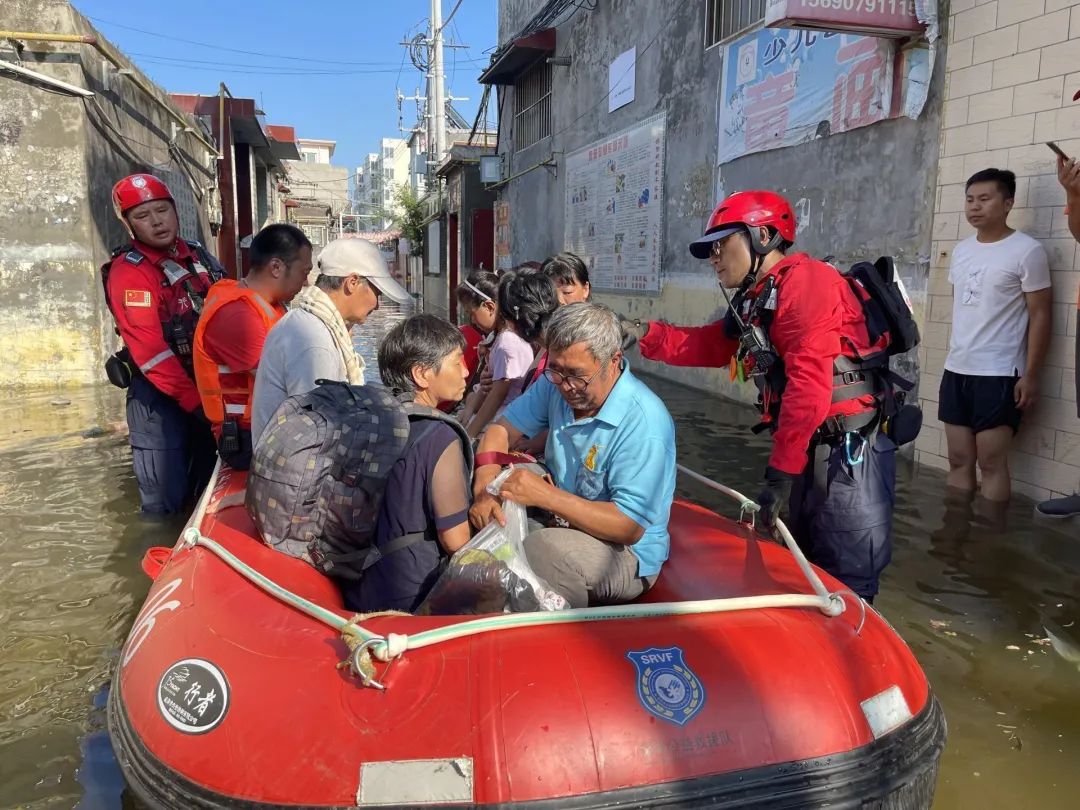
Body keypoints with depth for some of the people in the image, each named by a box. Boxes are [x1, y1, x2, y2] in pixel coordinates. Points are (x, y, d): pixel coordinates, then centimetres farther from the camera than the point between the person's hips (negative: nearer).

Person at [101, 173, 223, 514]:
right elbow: (150, 351, -22)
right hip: (161, 393, -6)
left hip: (209, 382, 7)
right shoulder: (129, 271, -14)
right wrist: (193, 401, -24)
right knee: (166, 501, -3)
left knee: (209, 486, 18)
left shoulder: (197, 255, 7)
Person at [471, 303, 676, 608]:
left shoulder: (644, 422, -24)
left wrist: (548, 496, -31)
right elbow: (500, 430, 5)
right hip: (564, 527, 7)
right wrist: (484, 489, -15)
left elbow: (629, 527, -25)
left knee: (539, 550, -33)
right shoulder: (557, 384, -2)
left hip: (628, 554, -7)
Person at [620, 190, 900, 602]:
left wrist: (780, 472, -22)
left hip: (850, 454, -10)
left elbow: (809, 386, -23)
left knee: (845, 584, -1)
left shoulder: (804, 279, -16)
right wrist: (644, 334, 5)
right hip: (809, 452, 10)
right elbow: (709, 346, 18)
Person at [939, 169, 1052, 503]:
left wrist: (1030, 375, -11)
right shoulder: (961, 250, 13)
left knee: (991, 462, -3)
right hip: (956, 370, 6)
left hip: (999, 373, -6)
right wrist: (955, 357, 15)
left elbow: (1040, 315, -7)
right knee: (959, 460, 9)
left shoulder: (1027, 251, -6)